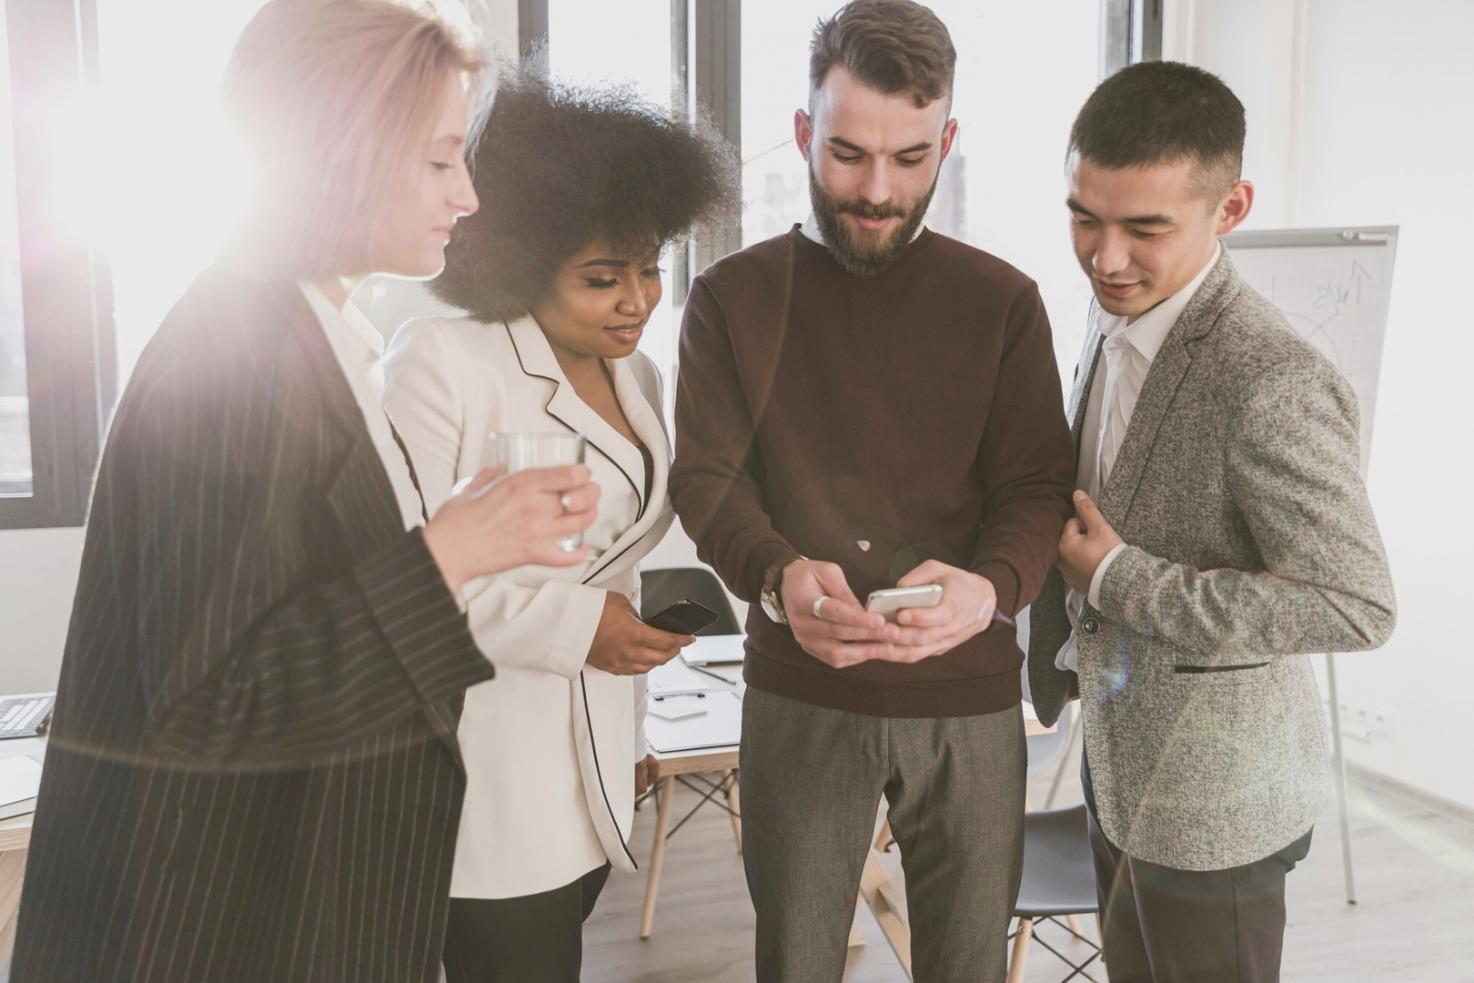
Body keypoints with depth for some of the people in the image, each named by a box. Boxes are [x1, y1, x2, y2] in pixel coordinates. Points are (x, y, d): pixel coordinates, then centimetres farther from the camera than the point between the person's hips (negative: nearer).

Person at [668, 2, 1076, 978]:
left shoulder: (1003, 300, 2)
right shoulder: (733, 296, 2)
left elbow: (1039, 486, -2)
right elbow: (707, 476, -5)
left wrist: (992, 586, -24)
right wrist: (779, 577, -26)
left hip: (968, 693, 1)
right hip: (799, 694, 0)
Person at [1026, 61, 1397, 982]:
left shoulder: (1276, 384, -29)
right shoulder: (1118, 318, -2)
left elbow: (1357, 605, -26)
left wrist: (1119, 579, -24)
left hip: (1212, 797, -8)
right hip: (1122, 762, 8)